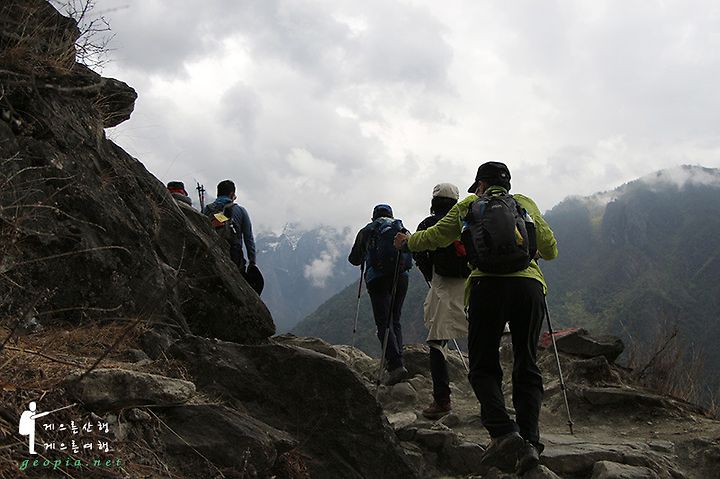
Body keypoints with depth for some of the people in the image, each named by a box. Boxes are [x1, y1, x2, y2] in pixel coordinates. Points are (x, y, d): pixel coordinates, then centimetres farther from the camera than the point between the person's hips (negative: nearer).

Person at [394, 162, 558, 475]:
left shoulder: (469, 205, 21)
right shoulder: (526, 203, 24)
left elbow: (433, 237, 27)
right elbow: (550, 249, 24)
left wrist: (406, 242, 47)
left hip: (487, 283, -2)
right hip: (529, 285, 2)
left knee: (484, 368, 5)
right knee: (526, 368, 9)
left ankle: (504, 434, -15)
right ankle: (529, 442, -4)